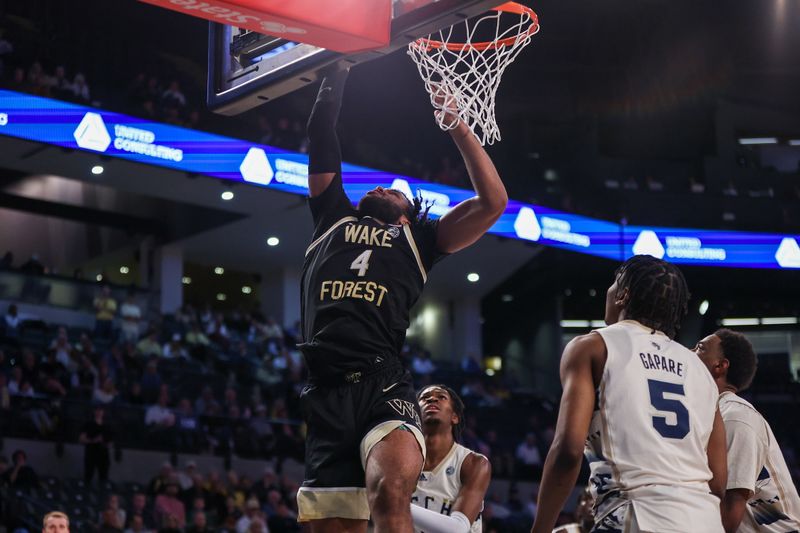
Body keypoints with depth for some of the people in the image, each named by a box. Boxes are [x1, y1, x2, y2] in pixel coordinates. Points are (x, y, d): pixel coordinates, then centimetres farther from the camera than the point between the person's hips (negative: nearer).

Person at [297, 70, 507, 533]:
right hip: (325, 391, 2)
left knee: (393, 493, -31)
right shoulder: (334, 219, 29)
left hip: (383, 384, -2)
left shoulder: (418, 240, 24)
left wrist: (457, 125, 15)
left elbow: (492, 202, 13)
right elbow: (321, 139, 29)